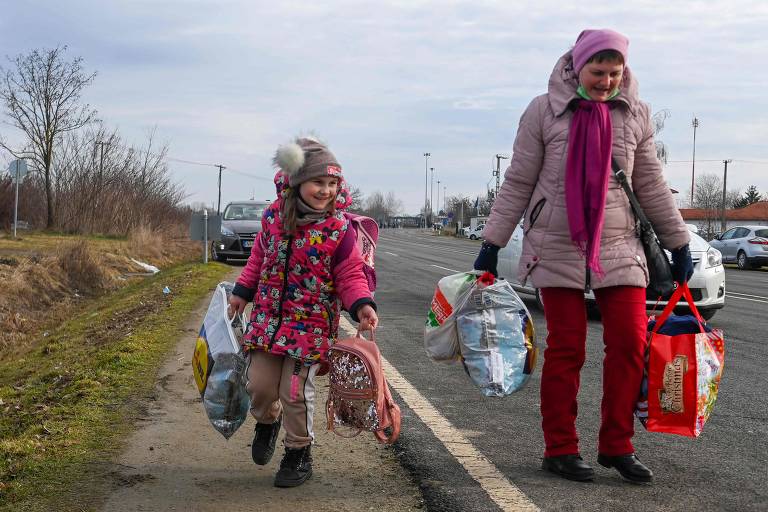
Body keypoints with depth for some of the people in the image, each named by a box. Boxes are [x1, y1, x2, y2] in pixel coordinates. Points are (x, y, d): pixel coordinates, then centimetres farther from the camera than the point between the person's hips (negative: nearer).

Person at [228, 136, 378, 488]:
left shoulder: (339, 229, -12)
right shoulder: (274, 217, -2)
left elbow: (351, 276, -7)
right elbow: (259, 258, 14)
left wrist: (361, 306, -24)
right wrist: (242, 292, 14)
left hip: (312, 324, -3)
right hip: (268, 317, 3)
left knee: (295, 391, -3)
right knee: (259, 384, 4)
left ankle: (298, 454, 20)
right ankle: (267, 421, 40)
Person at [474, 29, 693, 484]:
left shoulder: (636, 115, 7)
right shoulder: (545, 111, -2)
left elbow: (651, 187, 13)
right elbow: (518, 184, 2)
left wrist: (680, 245, 13)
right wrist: (492, 243, 0)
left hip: (619, 247, 3)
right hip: (558, 249, -3)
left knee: (631, 343, -3)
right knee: (566, 349, -1)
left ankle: (617, 446, 11)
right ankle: (561, 450, 11)